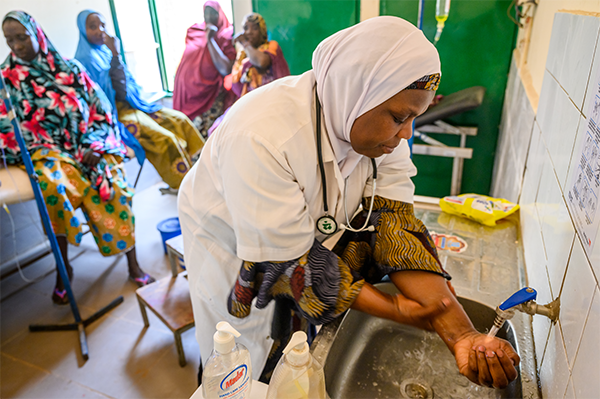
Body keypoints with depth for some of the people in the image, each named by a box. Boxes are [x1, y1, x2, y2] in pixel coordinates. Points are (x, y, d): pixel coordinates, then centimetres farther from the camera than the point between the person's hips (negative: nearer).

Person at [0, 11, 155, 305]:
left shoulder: (69, 69, 10)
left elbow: (100, 108, 7)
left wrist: (94, 146, -8)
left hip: (87, 144, 1)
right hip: (46, 149, 0)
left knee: (113, 181, -28)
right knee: (53, 185, -35)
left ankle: (133, 264, -17)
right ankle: (63, 267, -16)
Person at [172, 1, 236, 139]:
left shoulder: (227, 37, -4)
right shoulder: (194, 32, 12)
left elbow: (225, 69, -19)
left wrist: (210, 40, -14)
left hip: (211, 96, -5)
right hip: (187, 93, 5)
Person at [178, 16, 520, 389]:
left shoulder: (382, 127, -18)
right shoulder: (260, 138, -38)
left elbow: (393, 223, -21)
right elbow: (290, 262, -32)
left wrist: (461, 333, -29)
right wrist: (395, 310, -27)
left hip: (314, 236, 5)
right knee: (253, 373, 15)